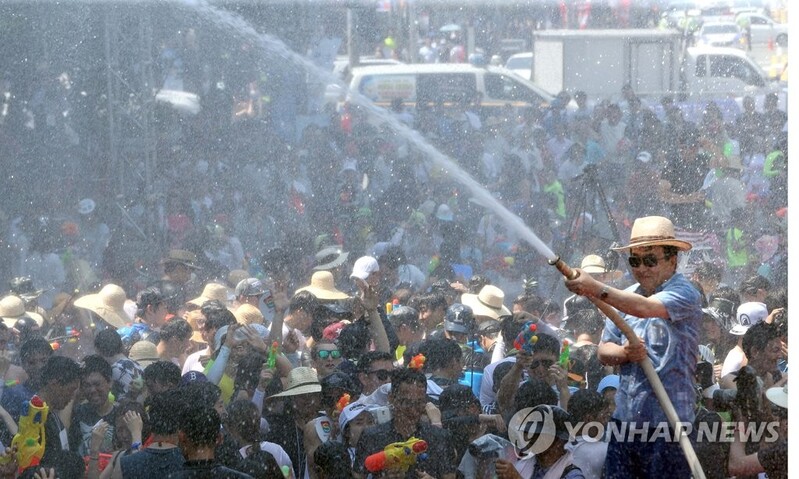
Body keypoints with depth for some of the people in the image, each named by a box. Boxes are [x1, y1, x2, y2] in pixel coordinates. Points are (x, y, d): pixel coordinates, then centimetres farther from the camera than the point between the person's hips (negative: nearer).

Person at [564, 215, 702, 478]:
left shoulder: (684, 294, -7)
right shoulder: (626, 297, 14)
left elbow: (646, 308, -27)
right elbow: (604, 351, 14)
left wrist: (597, 289, -37)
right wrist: (625, 353, -10)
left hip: (669, 419, -6)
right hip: (626, 417, 6)